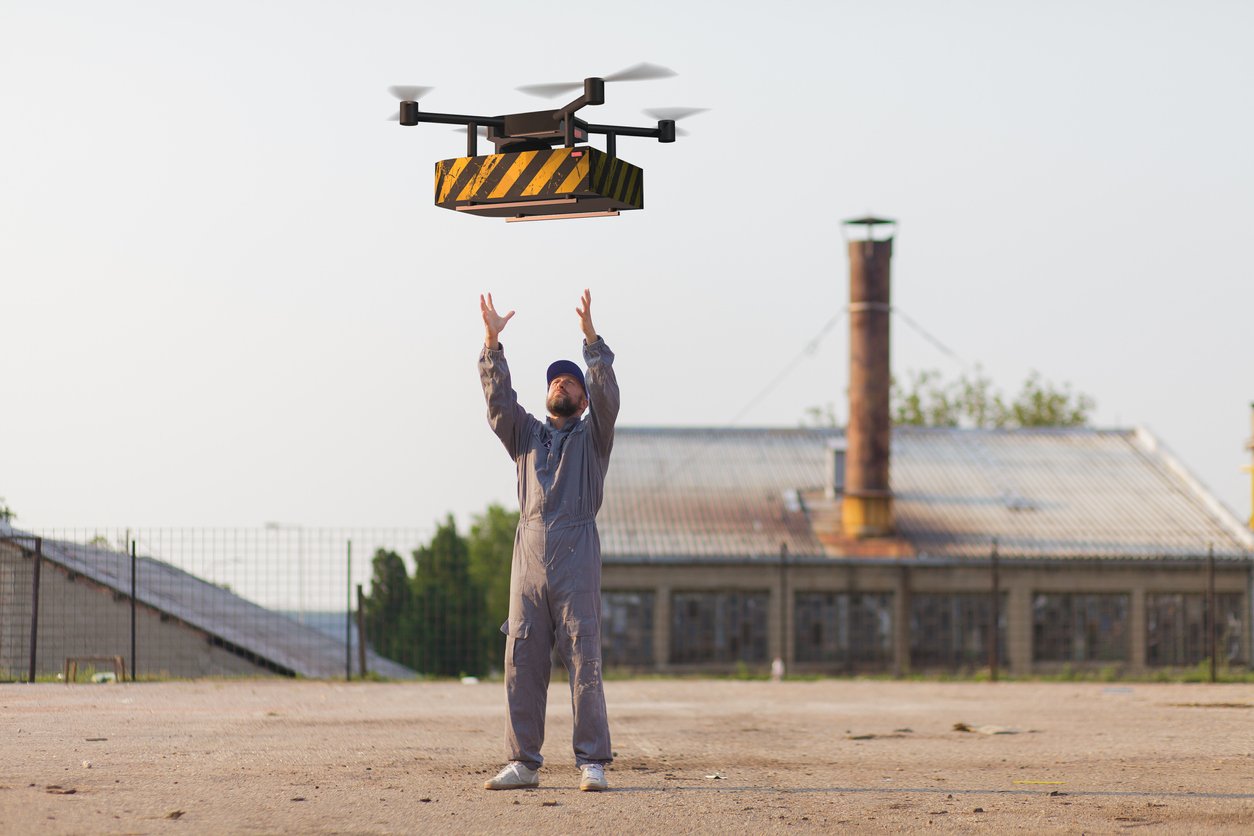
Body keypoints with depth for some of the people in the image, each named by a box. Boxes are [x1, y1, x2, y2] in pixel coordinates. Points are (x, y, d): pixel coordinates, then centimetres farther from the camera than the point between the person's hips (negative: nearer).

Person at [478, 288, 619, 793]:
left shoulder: (592, 436, 13)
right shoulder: (526, 435, 22)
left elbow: (606, 395, -3)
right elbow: (499, 398, 9)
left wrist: (591, 337, -14)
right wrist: (492, 343, -3)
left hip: (576, 563, -4)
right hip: (528, 561, 4)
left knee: (584, 661, -8)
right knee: (522, 664, 0)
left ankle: (592, 763, -8)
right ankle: (523, 763, 4)